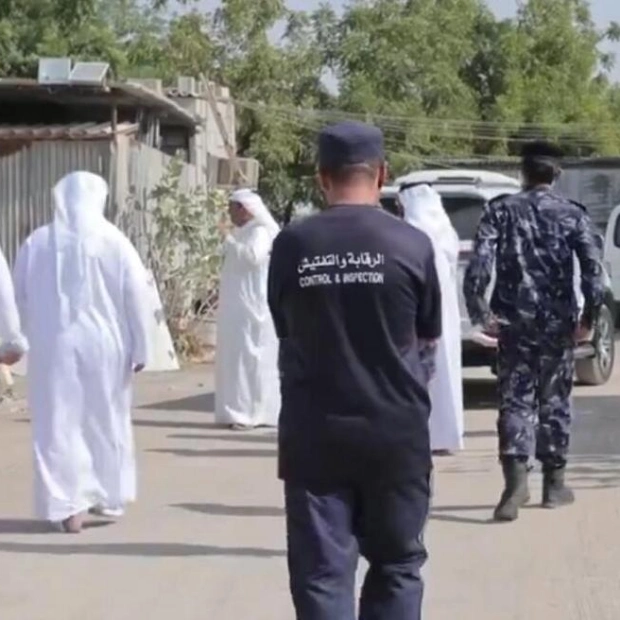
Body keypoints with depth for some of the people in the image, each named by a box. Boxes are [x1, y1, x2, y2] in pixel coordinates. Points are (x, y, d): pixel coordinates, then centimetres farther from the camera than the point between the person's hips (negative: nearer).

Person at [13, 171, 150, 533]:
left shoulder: (36, 243, 0)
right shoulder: (114, 241, -5)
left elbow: (21, 297, 8)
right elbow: (136, 298, -4)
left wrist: (34, 336, 20)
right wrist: (140, 348, 3)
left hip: (52, 346, 0)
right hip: (104, 346, 0)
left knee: (59, 425, 3)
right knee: (107, 422, 15)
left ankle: (68, 505, -2)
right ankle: (109, 497, 24)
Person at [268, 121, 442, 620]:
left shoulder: (291, 246, -5)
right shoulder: (411, 244, -6)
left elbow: (286, 335, 8)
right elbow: (429, 339, 7)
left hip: (314, 433, 0)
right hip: (396, 430, 0)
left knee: (321, 572, 5)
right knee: (396, 565, 15)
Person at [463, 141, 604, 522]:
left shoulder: (501, 212, 1)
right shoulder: (572, 214, 0)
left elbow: (479, 265, -11)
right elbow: (594, 270, -10)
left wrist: (480, 312, -5)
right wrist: (589, 318, -3)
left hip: (515, 321, 0)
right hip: (558, 323, 0)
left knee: (515, 399, 1)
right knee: (555, 400, 12)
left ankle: (516, 479, -17)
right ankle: (554, 483, 18)